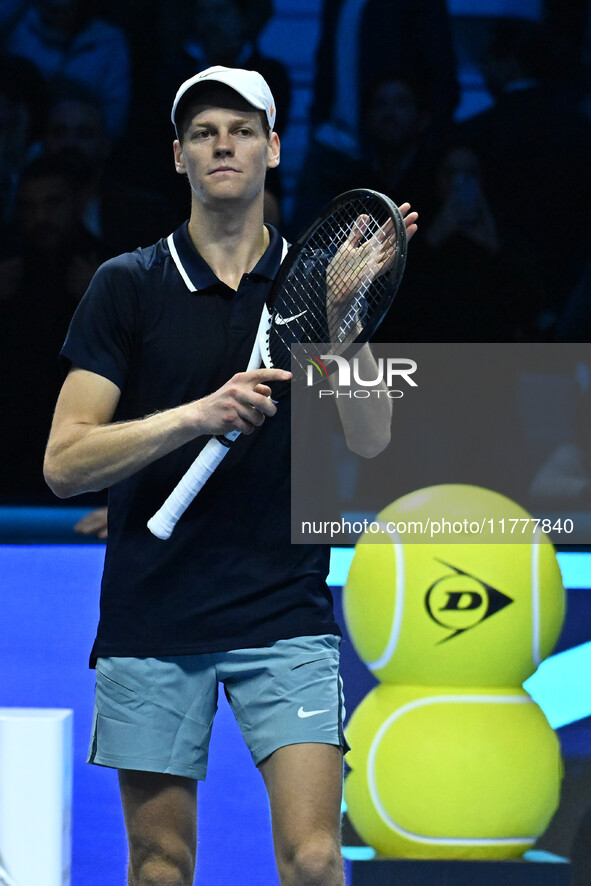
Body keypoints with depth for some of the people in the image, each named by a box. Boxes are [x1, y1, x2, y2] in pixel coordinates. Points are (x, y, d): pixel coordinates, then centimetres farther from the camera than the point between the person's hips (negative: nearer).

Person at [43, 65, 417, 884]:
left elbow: (371, 439, -2)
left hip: (287, 616, 0)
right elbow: (65, 463, -4)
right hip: (152, 619, 0)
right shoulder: (127, 286, 2)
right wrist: (197, 415, -17)